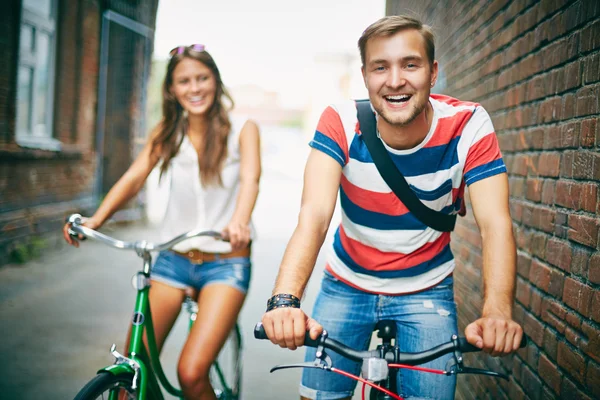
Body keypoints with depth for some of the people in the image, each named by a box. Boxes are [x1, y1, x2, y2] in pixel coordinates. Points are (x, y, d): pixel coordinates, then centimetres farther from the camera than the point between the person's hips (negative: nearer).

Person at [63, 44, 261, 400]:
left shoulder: (242, 130, -1)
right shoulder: (166, 133, 7)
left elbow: (250, 179, -18)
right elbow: (134, 178, -5)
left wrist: (239, 222, -40)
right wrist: (95, 220, -23)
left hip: (226, 262, -3)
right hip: (174, 259, 3)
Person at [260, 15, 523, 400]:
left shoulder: (467, 125, -20)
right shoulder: (341, 122, -21)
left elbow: (495, 222, -28)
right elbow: (314, 214, -33)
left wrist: (497, 311, -46)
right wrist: (285, 300, -51)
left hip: (426, 291, 0)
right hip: (346, 286, 1)